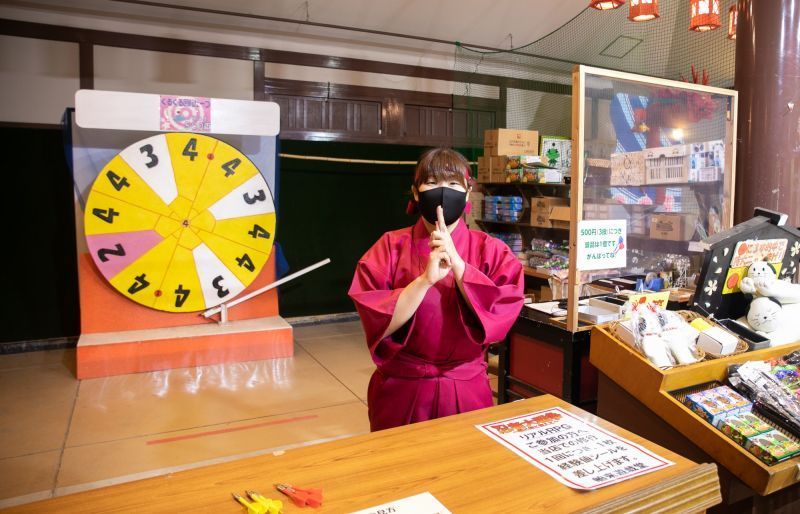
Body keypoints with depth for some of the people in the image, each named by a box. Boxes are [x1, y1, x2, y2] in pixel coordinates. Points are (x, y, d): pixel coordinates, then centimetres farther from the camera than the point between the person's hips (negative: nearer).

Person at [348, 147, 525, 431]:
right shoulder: (390, 246, -6)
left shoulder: (490, 250, -2)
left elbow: (504, 312, -16)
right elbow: (378, 322, -15)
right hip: (401, 390, 0)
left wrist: (456, 263, -24)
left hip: (467, 391, 1)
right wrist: (425, 279, -28)